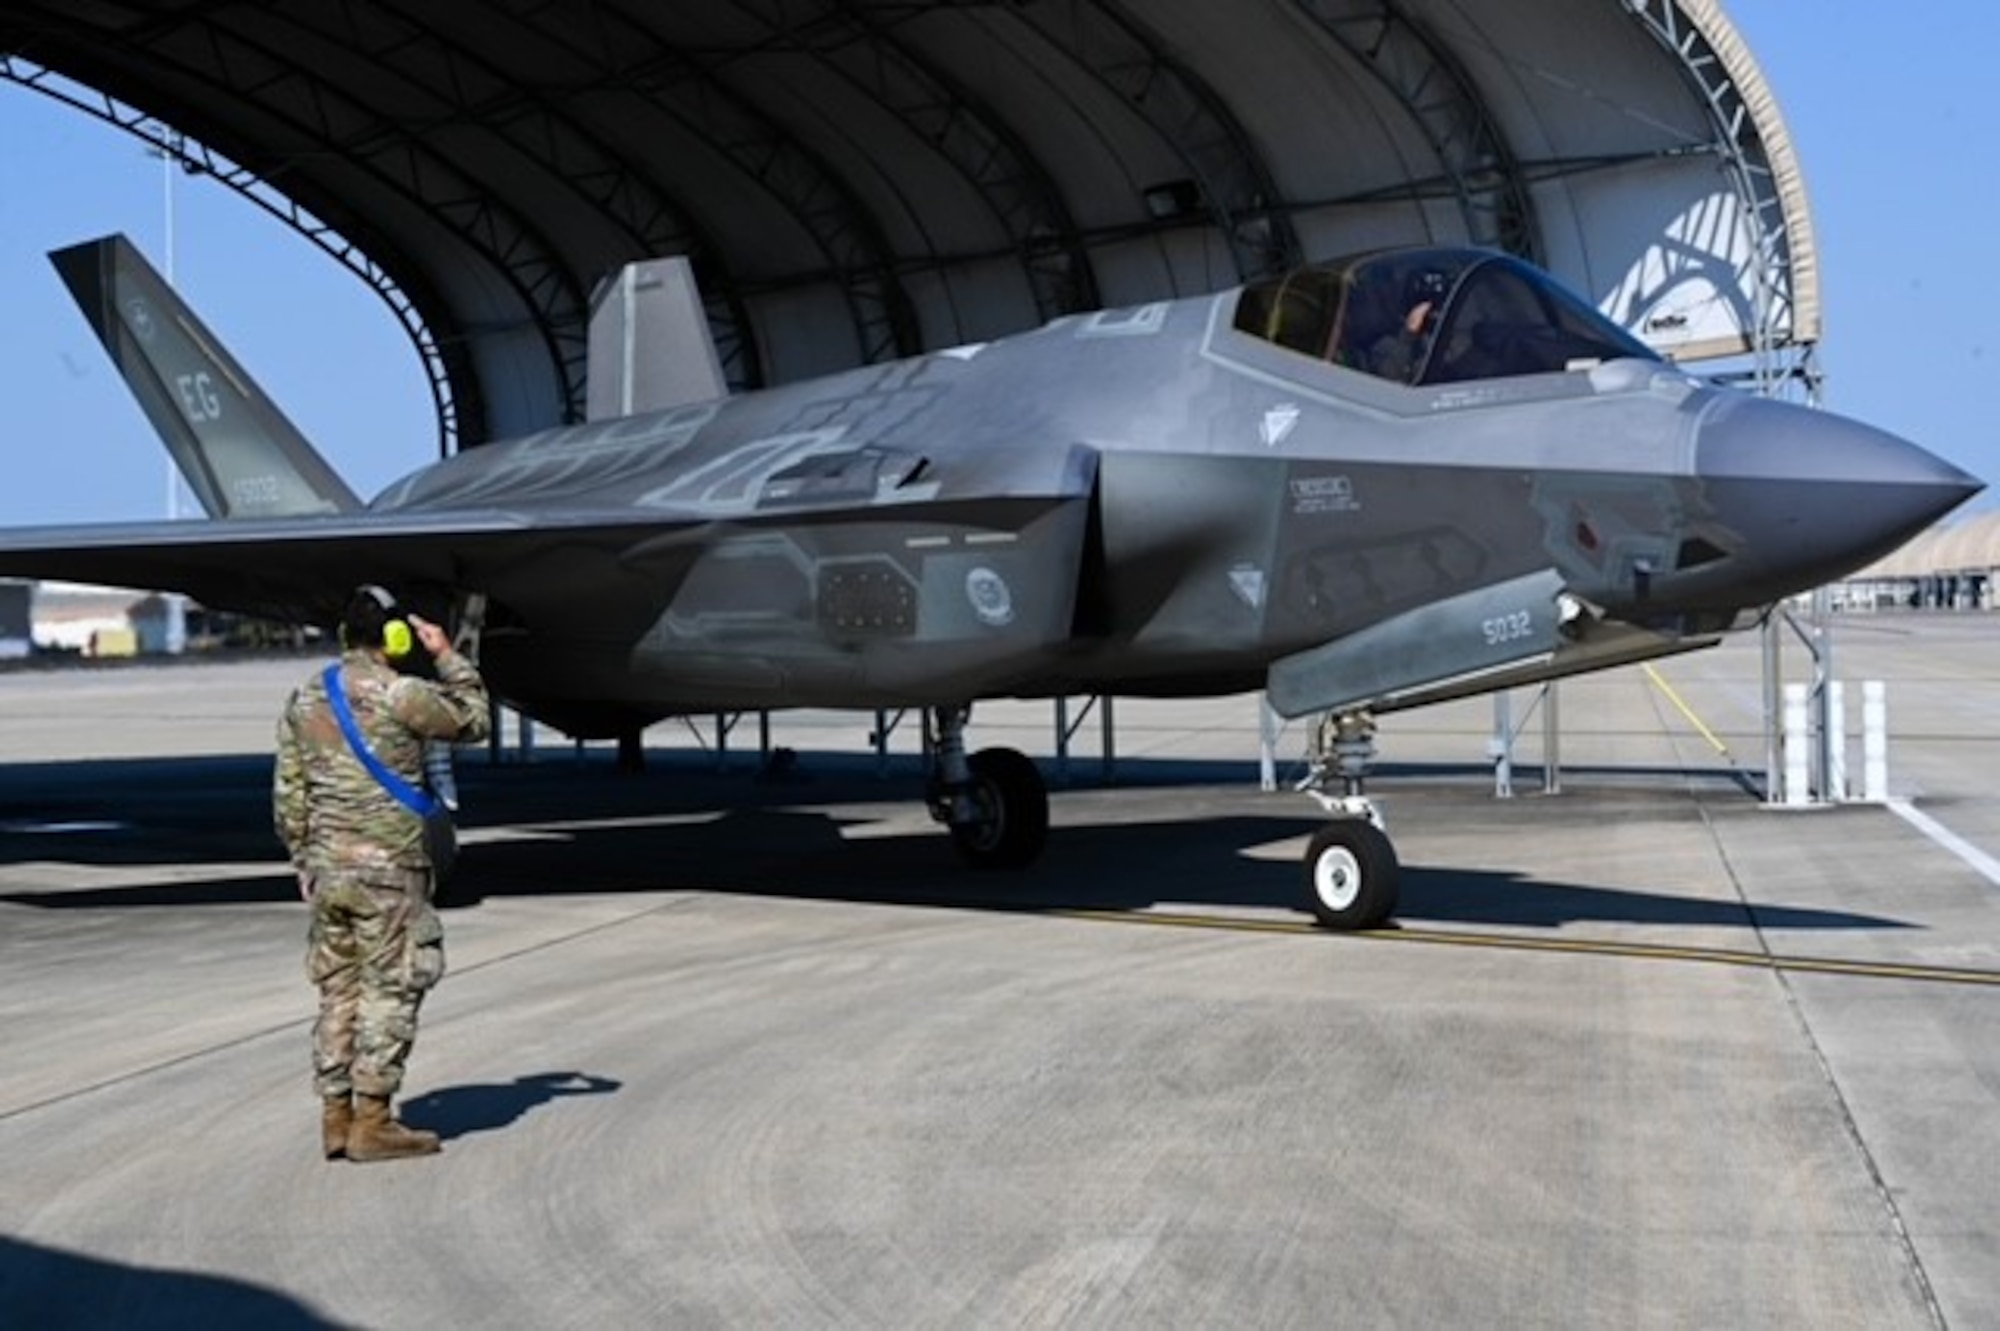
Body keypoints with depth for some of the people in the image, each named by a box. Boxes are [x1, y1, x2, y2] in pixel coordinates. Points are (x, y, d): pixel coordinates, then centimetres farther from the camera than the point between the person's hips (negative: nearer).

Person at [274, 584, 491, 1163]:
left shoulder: (305, 698, 9)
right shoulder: (402, 696, -12)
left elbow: (288, 792, 12)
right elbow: (473, 721, 4)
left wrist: (304, 859, 19)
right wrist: (448, 658, 13)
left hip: (327, 869, 7)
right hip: (387, 869, -7)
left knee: (338, 990, 12)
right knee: (389, 990, 0)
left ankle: (336, 1118, 16)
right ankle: (371, 1122, 2)